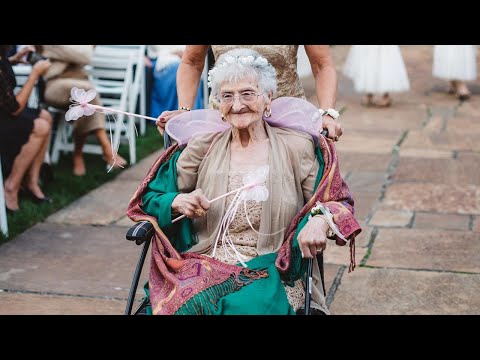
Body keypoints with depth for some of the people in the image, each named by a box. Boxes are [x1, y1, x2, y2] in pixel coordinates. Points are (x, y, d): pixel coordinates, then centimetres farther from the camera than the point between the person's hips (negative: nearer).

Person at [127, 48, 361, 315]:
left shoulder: (299, 148, 7)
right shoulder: (202, 148, 11)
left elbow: (338, 203, 7)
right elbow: (151, 198, 15)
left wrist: (320, 221, -17)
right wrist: (178, 202, -9)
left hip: (273, 270, -1)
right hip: (204, 263, 2)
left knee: (248, 306, -35)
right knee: (186, 303, -32)